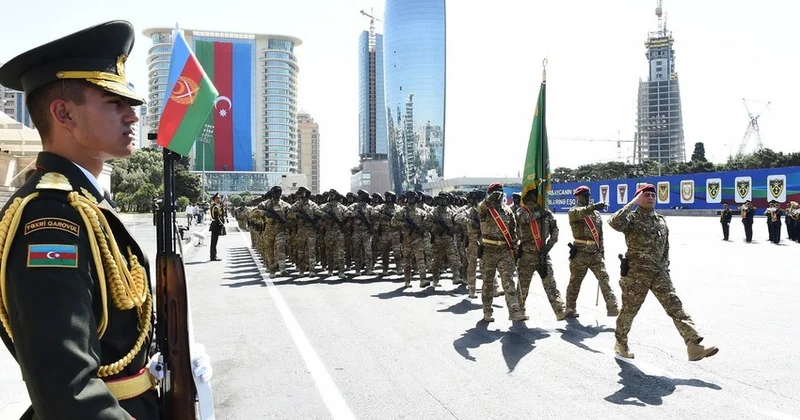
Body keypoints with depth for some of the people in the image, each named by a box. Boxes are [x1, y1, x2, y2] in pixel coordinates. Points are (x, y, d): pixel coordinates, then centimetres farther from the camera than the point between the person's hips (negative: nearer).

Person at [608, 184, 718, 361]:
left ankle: (694, 346, -8)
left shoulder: (661, 221, 12)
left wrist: (665, 268, 16)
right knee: (629, 310, 7)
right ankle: (620, 343, 27)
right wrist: (632, 203, -23)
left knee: (675, 307, -5)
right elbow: (614, 223, -32)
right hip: (636, 273, -5)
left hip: (659, 273, 5)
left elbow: (665, 247, 20)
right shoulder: (631, 218, -8)